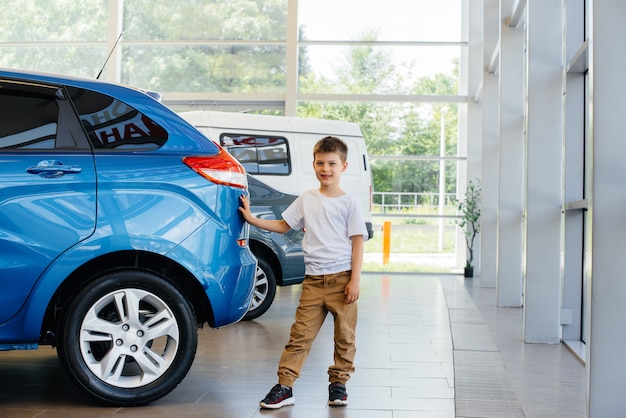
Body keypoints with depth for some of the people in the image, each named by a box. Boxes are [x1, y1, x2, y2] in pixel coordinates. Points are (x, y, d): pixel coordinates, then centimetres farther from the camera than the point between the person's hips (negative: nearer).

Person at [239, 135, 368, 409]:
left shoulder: (348, 203, 0)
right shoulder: (306, 200, 9)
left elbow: (357, 242, -2)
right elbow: (283, 226, 18)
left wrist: (355, 280, -9)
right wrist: (252, 219, 8)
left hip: (341, 278, -2)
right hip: (313, 280, 2)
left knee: (344, 335, 7)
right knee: (300, 335, 0)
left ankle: (338, 383, 21)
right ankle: (284, 387, 1)